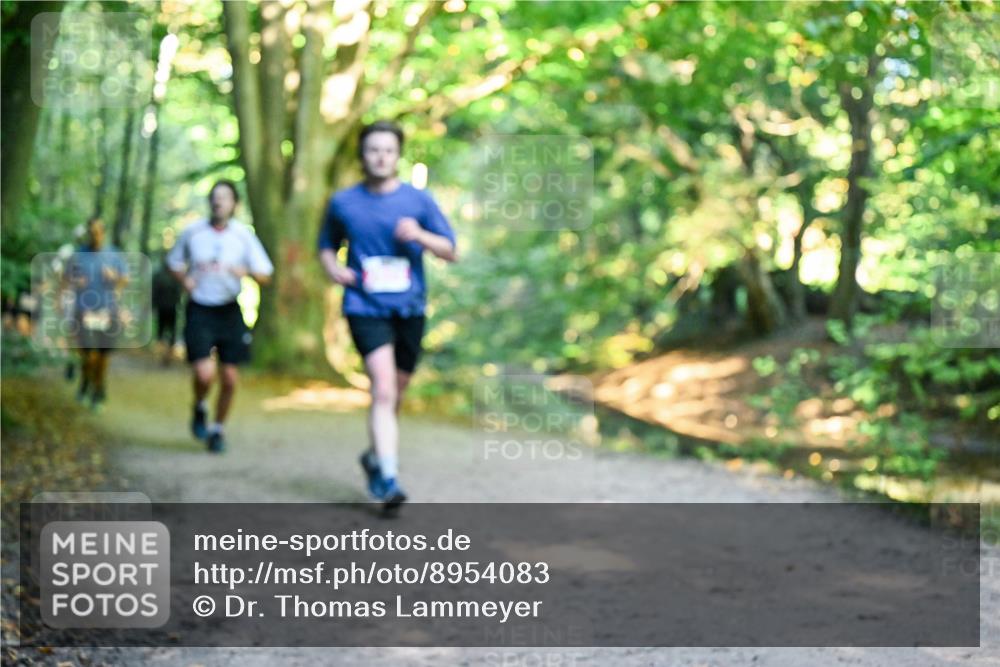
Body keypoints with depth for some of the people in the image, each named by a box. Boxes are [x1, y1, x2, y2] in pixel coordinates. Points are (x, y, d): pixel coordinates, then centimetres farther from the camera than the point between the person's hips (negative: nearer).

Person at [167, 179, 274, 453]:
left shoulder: (243, 234, -3)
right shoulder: (193, 231, -1)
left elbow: (264, 275, -1)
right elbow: (174, 261, 16)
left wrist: (244, 271, -22)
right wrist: (185, 279, -5)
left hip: (229, 311, 1)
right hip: (199, 310, -1)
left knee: (230, 379, 3)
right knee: (204, 374, -16)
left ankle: (217, 429, 25)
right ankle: (199, 408, 18)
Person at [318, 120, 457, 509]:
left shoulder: (418, 200, 3)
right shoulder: (342, 203, 4)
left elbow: (450, 251, 3)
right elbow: (326, 245, 19)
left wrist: (419, 236, -16)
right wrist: (332, 268, -3)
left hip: (409, 308, 2)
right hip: (364, 307, -2)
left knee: (395, 393, 13)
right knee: (383, 390, -18)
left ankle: (374, 456, 37)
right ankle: (388, 478, -21)